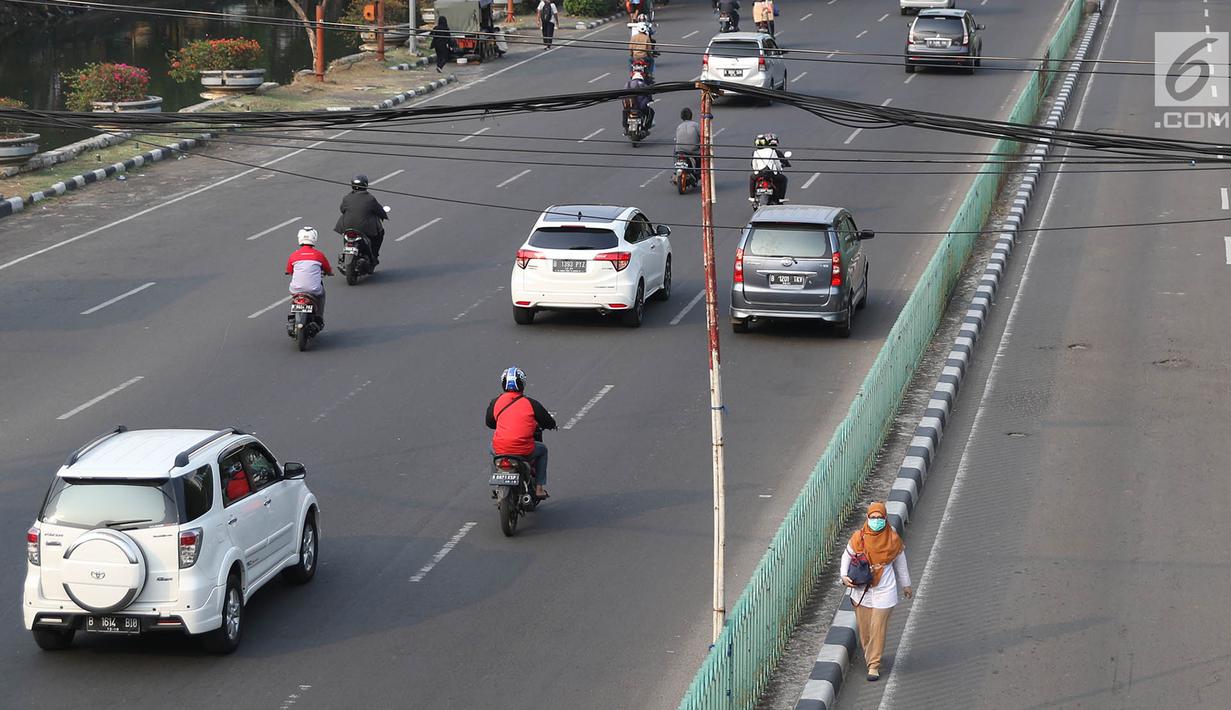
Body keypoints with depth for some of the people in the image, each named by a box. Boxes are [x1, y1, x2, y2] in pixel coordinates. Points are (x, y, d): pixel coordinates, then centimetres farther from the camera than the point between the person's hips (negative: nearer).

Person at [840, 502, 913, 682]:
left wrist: (906, 584, 18)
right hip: (861, 590, 1)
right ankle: (869, 654, 35)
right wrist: (844, 576, -9)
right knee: (864, 627, 9)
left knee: (878, 628, -5)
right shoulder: (858, 538, -7)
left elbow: (900, 562, 9)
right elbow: (846, 556, 7)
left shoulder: (893, 539, -5)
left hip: (883, 591, -1)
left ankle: (874, 665, 2)